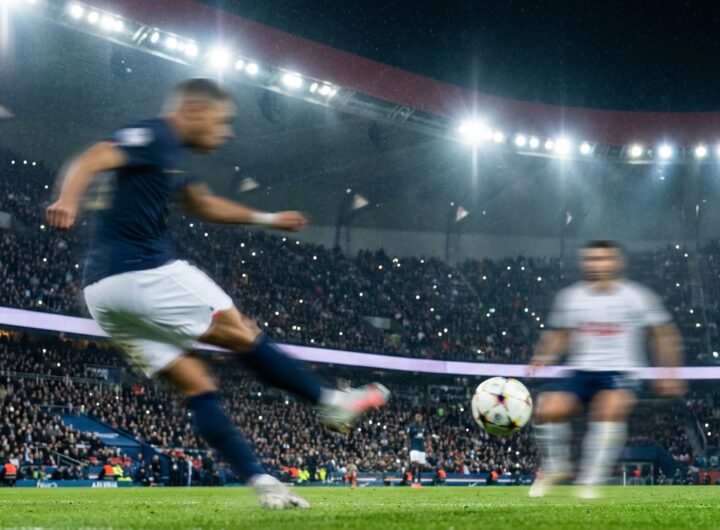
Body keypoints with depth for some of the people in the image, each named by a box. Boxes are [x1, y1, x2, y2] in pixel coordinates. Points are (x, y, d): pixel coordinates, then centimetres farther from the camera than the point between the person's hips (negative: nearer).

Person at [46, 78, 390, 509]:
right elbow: (91, 161, -23)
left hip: (103, 292, 10)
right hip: (147, 274, -10)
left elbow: (203, 204, 38)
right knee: (244, 336, 5)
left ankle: (261, 482, 3)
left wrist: (266, 219, 42)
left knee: (198, 387, 7)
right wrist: (69, 199, -42)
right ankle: (333, 402, 16)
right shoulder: (153, 137, -6)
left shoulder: (171, 155, 22)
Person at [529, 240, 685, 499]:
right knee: (548, 410, -19)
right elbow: (559, 335, 18)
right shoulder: (569, 297, 6)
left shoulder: (638, 297, 1)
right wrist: (544, 357, -1)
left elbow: (664, 335, 8)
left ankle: (590, 481, -24)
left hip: (620, 373, -3)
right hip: (581, 371, 3)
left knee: (611, 409, -33)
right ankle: (555, 467, 9)